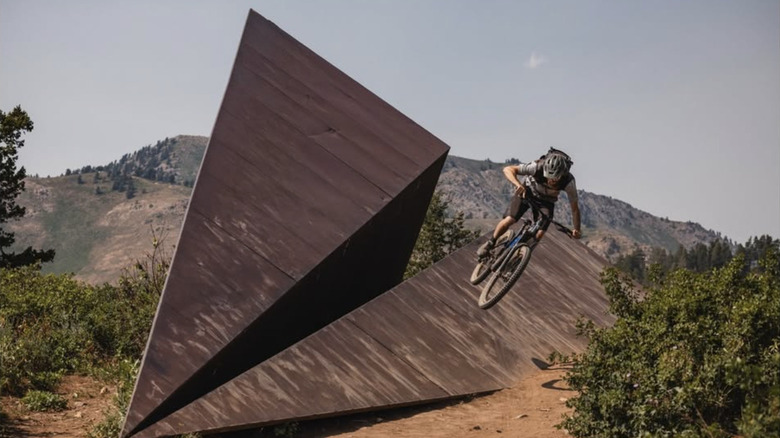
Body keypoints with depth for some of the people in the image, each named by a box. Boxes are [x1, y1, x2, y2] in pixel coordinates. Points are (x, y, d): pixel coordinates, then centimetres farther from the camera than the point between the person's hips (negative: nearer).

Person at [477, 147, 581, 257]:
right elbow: (508, 169, -35)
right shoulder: (538, 167, -36)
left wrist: (577, 230, -29)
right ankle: (490, 243, 7)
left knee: (539, 234, -16)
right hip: (527, 191, -1)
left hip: (546, 201, 1)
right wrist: (518, 184, -52)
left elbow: (574, 207, -21)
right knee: (509, 220, -19)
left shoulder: (569, 182, -32)